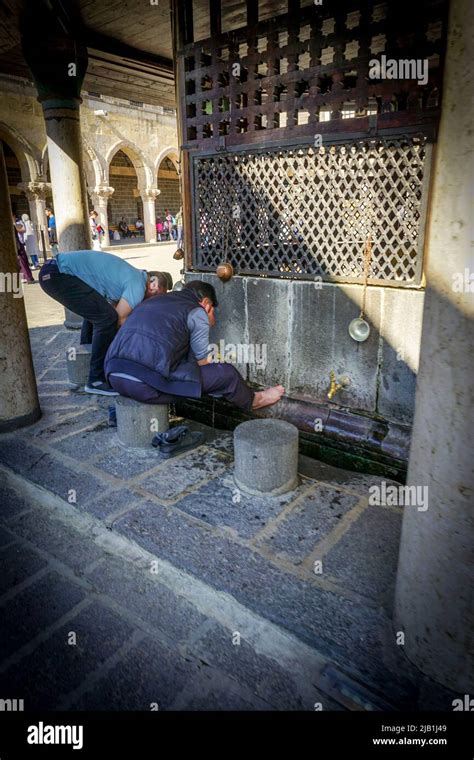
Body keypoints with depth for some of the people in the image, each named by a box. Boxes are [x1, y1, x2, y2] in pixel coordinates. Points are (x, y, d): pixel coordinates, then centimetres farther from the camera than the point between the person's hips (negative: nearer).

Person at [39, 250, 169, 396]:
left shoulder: (131, 274, 18)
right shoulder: (138, 285, -10)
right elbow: (119, 320, -6)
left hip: (53, 269, 11)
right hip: (57, 274, -11)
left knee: (95, 311, 24)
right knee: (107, 318, -11)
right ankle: (97, 381, -3)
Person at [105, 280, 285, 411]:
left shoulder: (153, 301, 26)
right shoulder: (197, 312, 5)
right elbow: (201, 362, 13)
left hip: (112, 375, 8)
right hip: (147, 383, -8)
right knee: (226, 373, 7)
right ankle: (252, 400, 33)